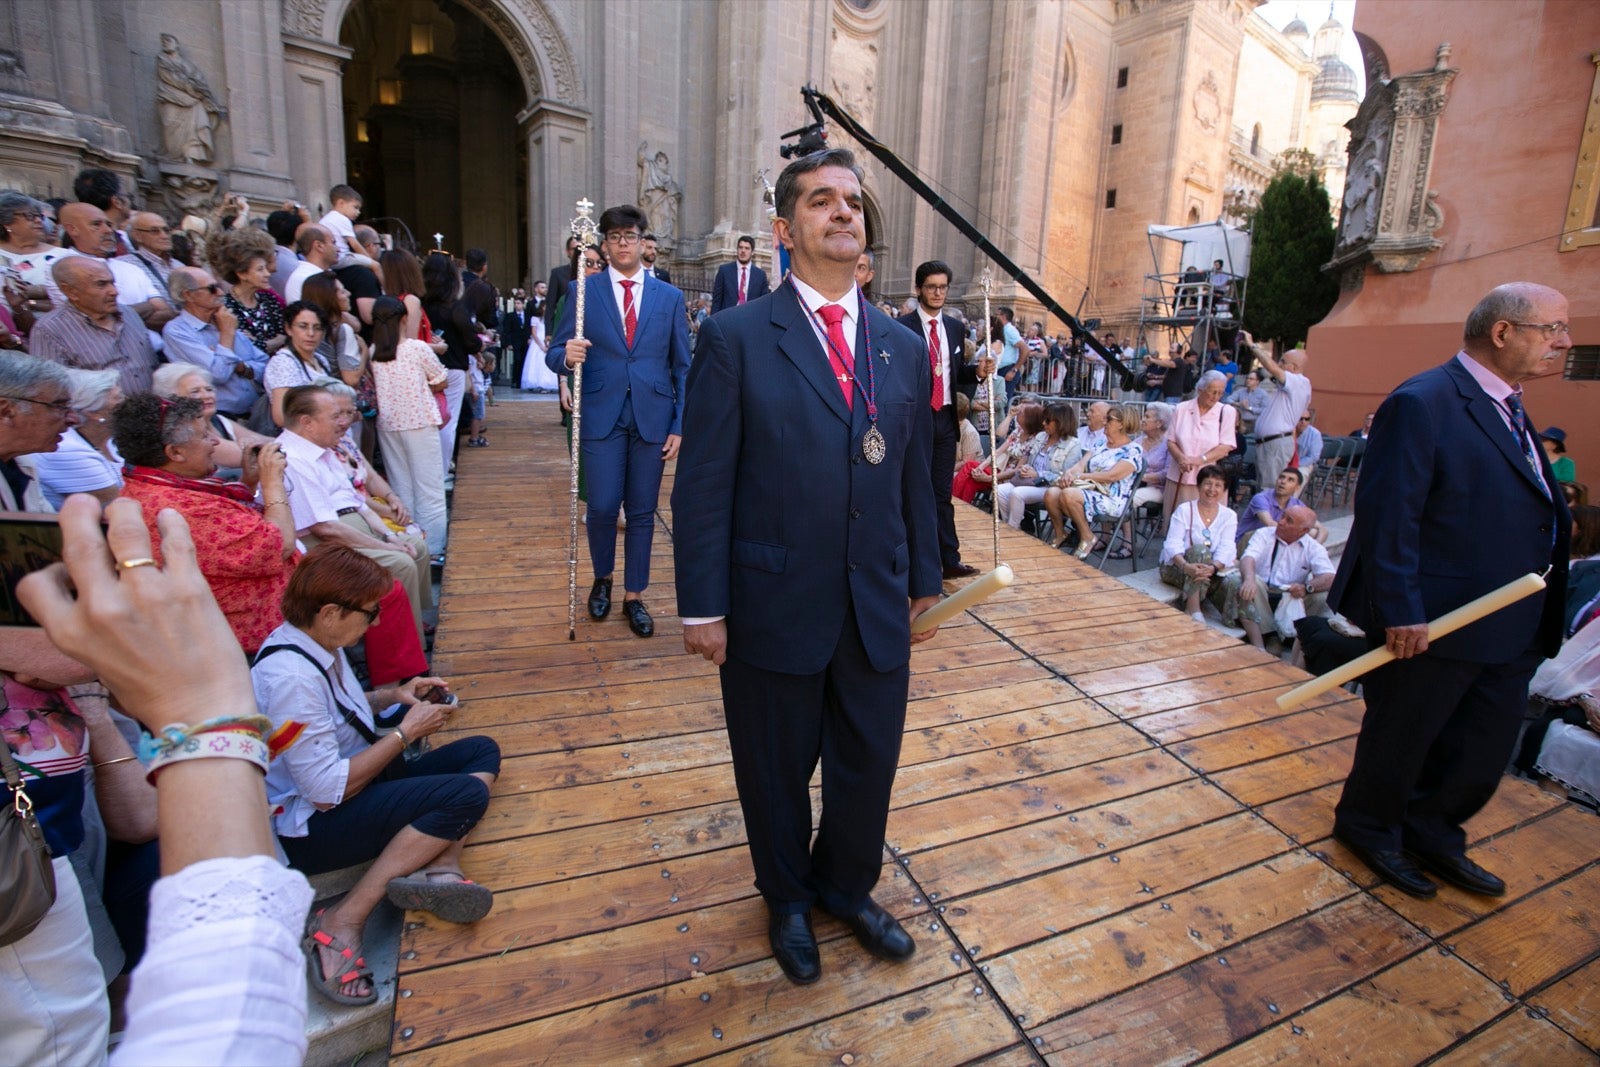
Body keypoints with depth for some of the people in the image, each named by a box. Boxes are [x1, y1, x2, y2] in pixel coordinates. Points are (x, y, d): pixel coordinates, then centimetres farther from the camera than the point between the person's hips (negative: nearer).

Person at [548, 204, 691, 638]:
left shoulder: (669, 297, 8)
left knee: (642, 512, 6)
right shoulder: (582, 291, 5)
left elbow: (682, 367, 7)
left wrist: (679, 425, 1)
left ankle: (633, 595, 21)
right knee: (602, 507, -2)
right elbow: (555, 353, 4)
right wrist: (567, 356, -20)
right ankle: (602, 579, 27)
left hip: (652, 418, 1)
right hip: (601, 416, -1)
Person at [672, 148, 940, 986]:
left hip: (878, 610, 4)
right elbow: (703, 483, -9)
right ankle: (787, 899, 48)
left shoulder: (904, 348, 7)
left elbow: (916, 477, 10)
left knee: (870, 766, 18)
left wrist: (924, 582, 12)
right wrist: (702, 606, -10)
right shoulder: (736, 338, -7)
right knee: (777, 770, 17)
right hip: (773, 607, -3)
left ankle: (846, 886, 49)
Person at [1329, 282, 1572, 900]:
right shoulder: (1423, 404, -18)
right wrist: (1401, 610, -24)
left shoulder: (1509, 409, 13)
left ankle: (1430, 833, 40)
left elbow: (1530, 509, 20)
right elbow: (1387, 514, -23)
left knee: (1486, 750, 18)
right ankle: (1368, 828, 34)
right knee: (1401, 735, 11)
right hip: (1434, 621, -9)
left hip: (1510, 628, 9)